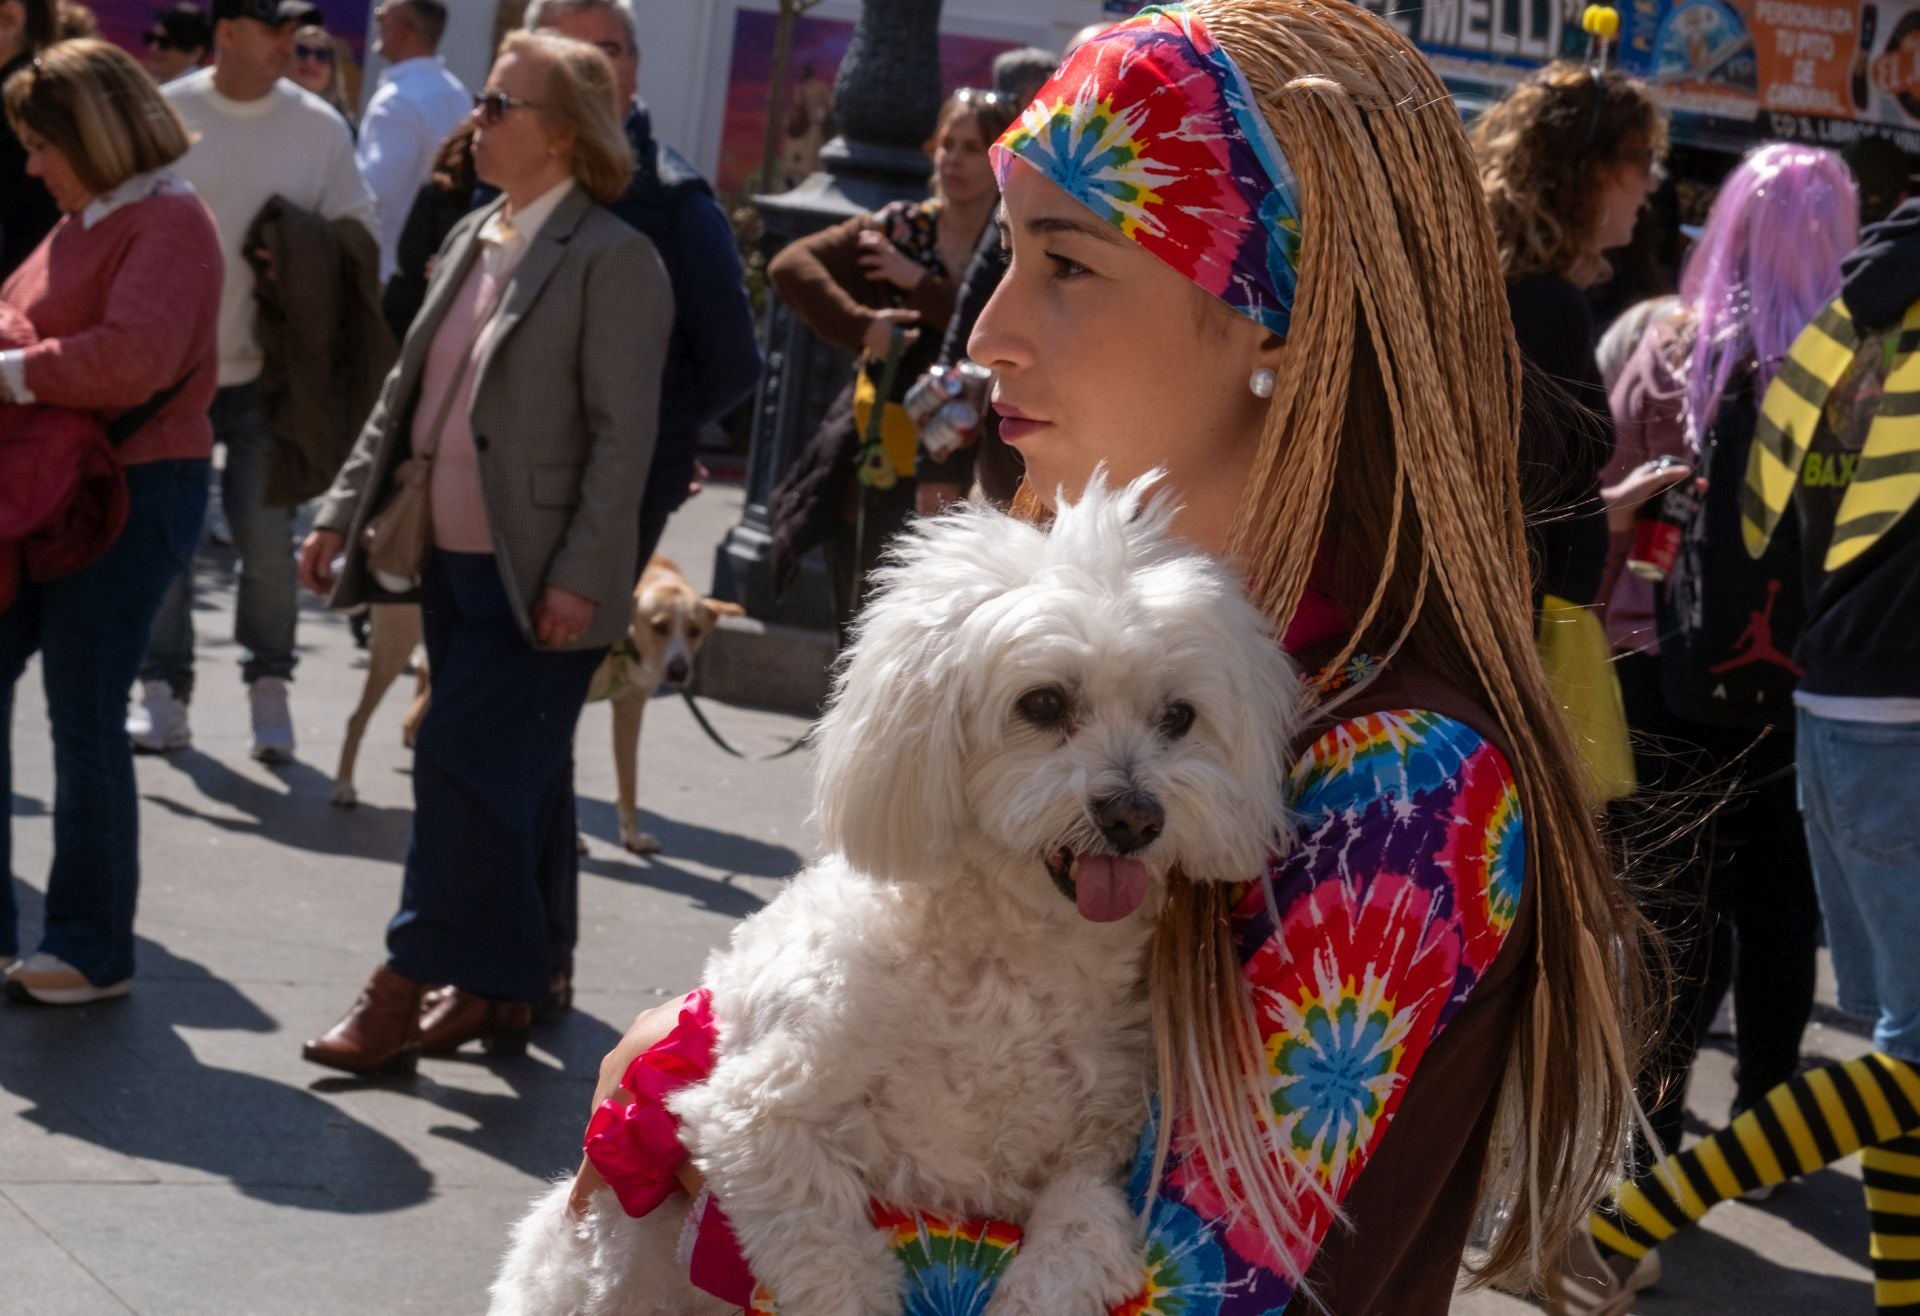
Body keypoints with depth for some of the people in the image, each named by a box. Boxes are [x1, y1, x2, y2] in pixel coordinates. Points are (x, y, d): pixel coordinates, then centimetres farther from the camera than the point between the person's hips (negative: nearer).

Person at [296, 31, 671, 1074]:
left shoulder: (613, 261, -12)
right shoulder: (471, 240, 13)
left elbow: (622, 433, -16)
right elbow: (407, 391, 18)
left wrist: (577, 578, -20)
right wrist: (344, 511, 13)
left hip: (536, 584, -8)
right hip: (454, 562, 8)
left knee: (467, 773, -8)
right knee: (512, 788, 14)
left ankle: (408, 987, -3)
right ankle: (505, 986, 21)